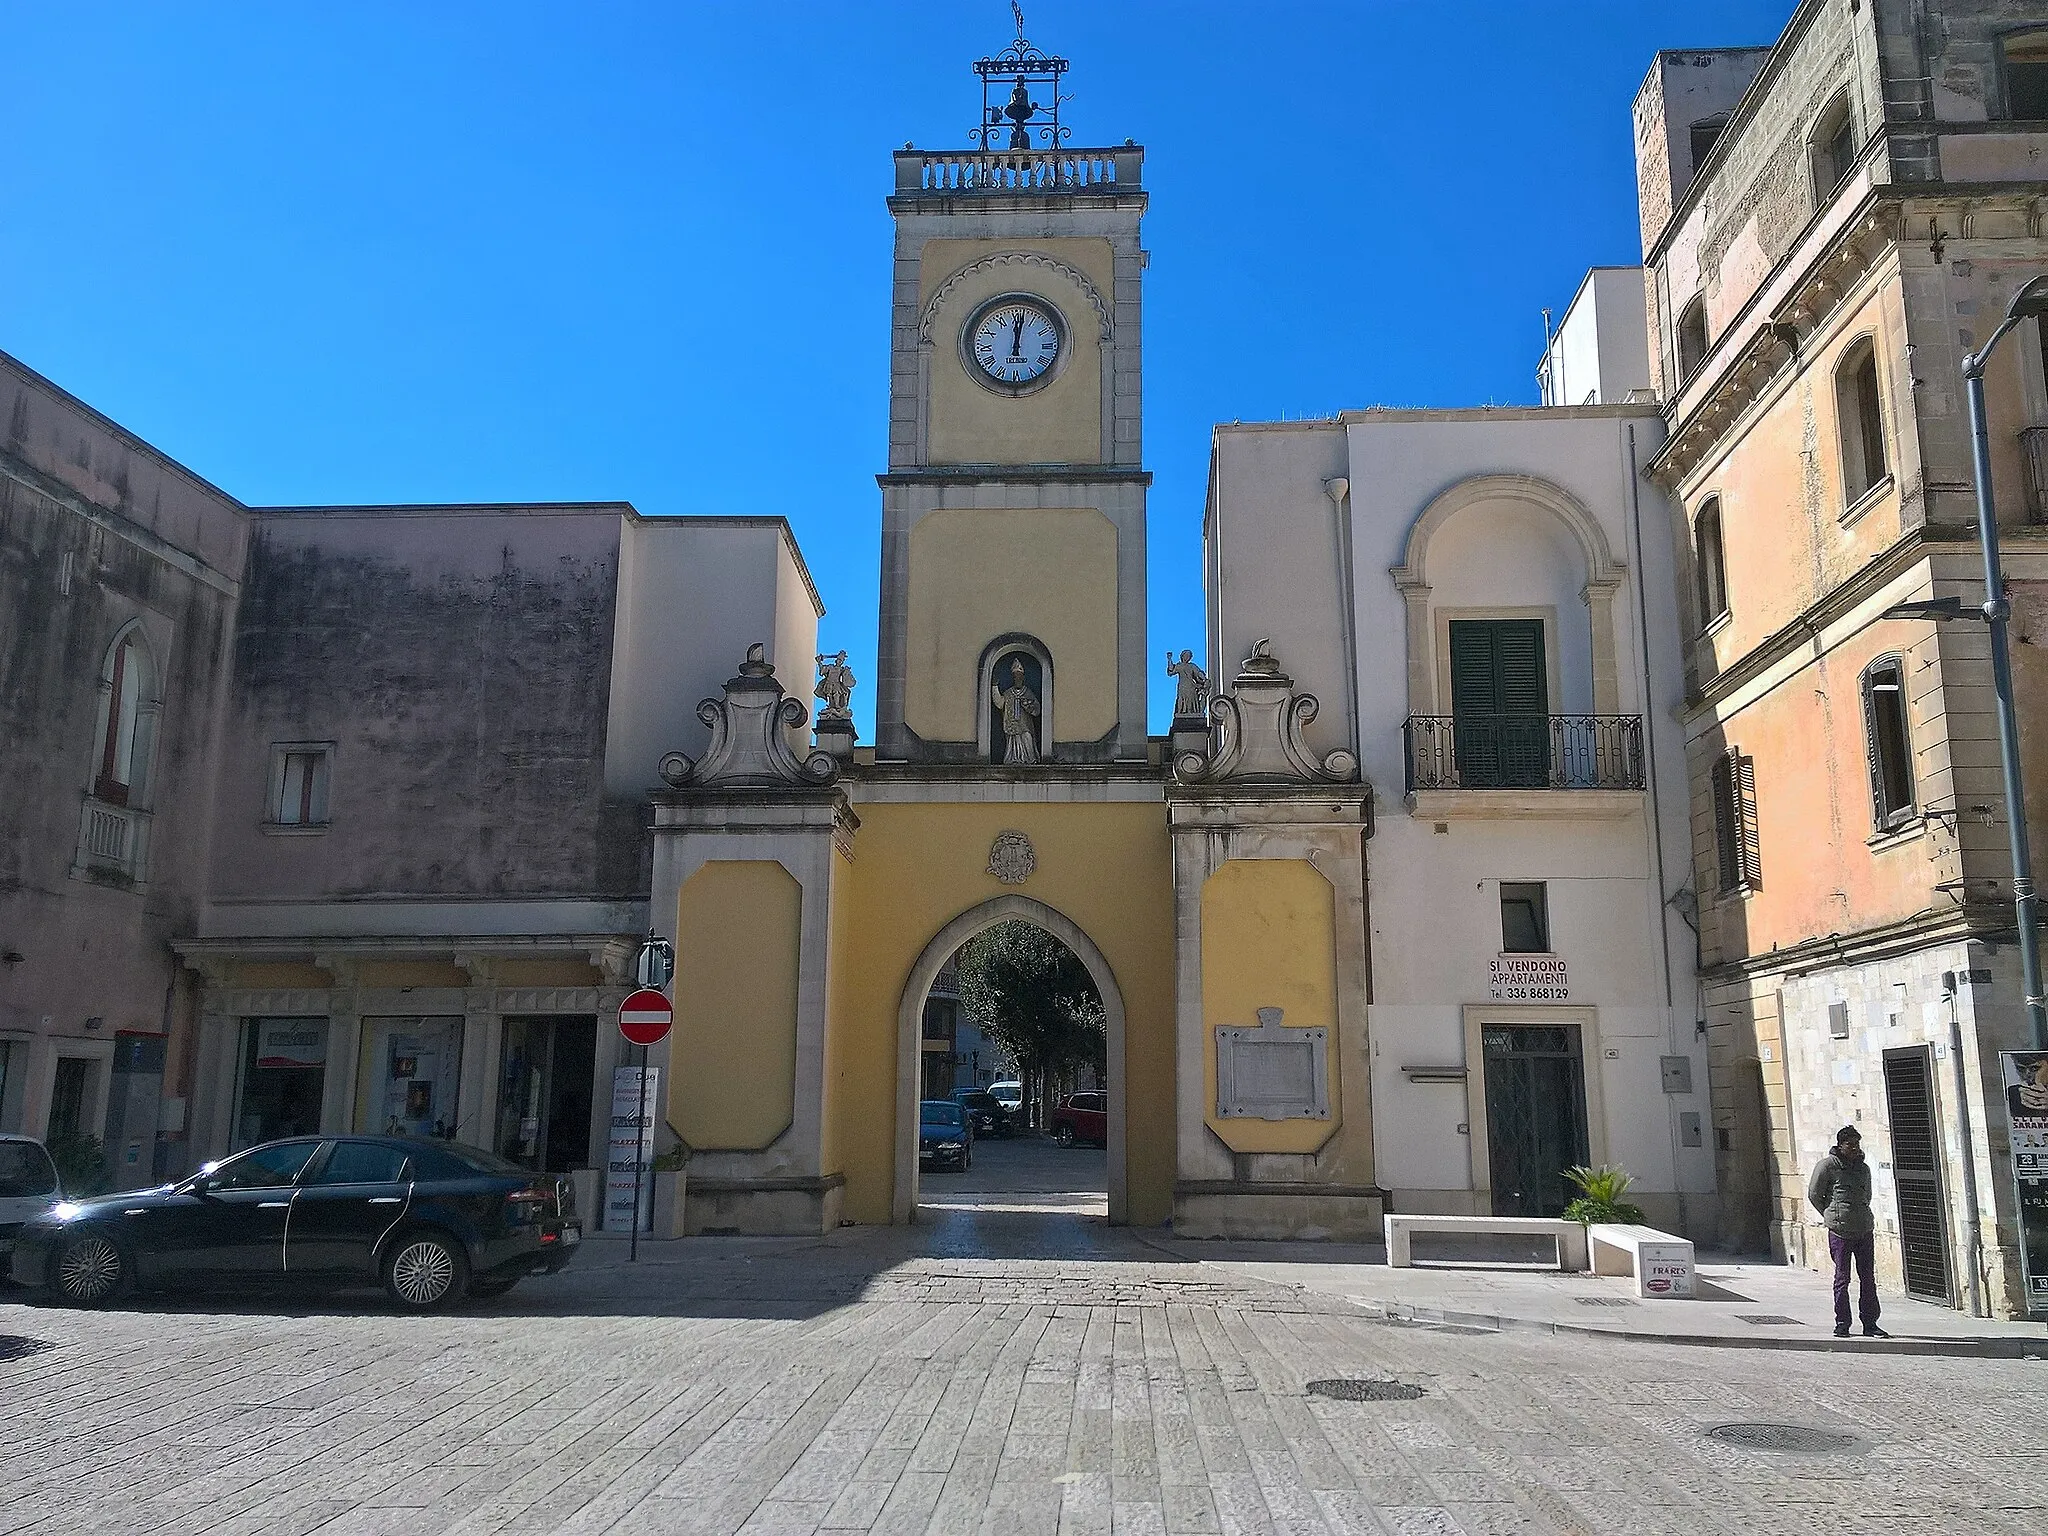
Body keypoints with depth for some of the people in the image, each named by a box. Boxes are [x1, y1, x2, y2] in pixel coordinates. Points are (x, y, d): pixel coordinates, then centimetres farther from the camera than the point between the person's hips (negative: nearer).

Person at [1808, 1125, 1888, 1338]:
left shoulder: (1864, 1168, 13)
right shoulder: (1827, 1166, -5)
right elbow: (1814, 1194, 0)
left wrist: (1862, 1216, 14)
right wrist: (1832, 1217, 4)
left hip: (1864, 1229, 5)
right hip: (1840, 1231, -5)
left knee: (1868, 1277, 6)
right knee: (1842, 1277, 0)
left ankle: (1870, 1324, 14)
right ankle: (1842, 1324, 8)